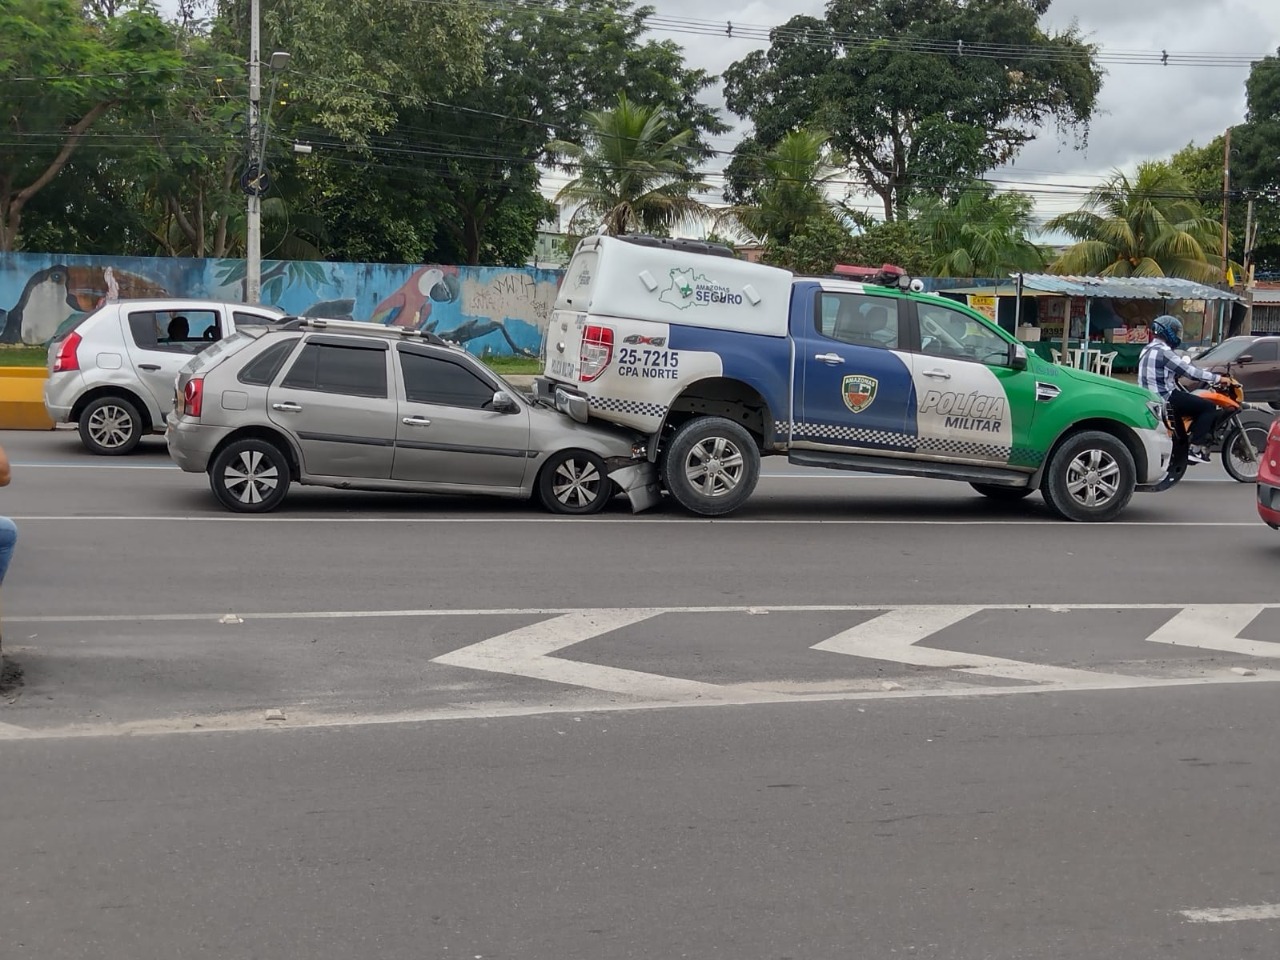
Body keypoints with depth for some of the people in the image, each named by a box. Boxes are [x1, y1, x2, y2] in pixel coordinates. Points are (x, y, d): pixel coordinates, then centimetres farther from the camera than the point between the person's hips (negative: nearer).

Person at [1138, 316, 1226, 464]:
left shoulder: (1149, 349, 15)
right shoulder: (1163, 351, -16)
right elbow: (1189, 371, -18)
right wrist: (1217, 378, -11)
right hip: (1165, 399, -10)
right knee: (1208, 407, -9)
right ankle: (1195, 449, -12)